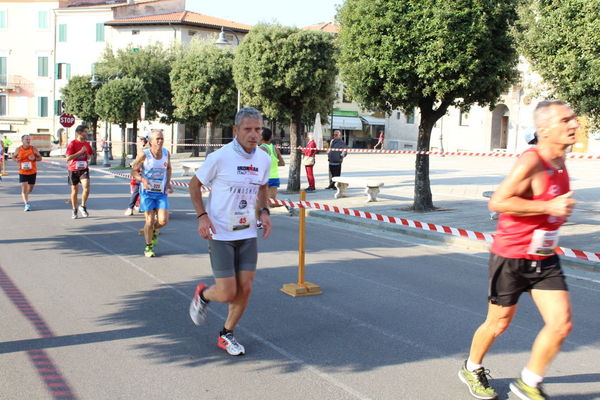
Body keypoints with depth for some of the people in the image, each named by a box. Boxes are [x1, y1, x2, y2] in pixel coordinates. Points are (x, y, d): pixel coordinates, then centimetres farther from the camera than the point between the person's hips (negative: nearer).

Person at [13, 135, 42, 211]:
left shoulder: (33, 149, -5)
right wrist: (16, 159, -11)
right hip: (22, 172, -1)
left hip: (32, 172, 1)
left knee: (30, 189, 14)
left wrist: (35, 158, -21)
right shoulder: (18, 149, -3)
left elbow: (40, 158, 1)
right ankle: (27, 204, -10)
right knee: (24, 189, -13)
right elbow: (13, 156, 13)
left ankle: (25, 197, 47)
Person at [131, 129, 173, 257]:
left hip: (162, 192, 3)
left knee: (163, 221, -7)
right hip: (147, 191, -3)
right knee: (150, 221, -4)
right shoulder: (144, 154, -12)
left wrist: (168, 183, 3)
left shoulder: (166, 153, 0)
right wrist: (142, 180, -24)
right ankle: (148, 247, 18)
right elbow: (133, 170, -5)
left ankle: (154, 231, 30)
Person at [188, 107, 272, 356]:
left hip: (248, 233, 5)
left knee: (245, 288, 4)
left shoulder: (263, 159, 2)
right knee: (227, 293, -6)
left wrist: (264, 211, 3)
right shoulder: (220, 157, -14)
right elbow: (194, 185, -2)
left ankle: (226, 335, 26)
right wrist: (202, 216, -14)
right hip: (220, 234, -5)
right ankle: (203, 295, 30)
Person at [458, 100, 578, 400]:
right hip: (511, 257, -7)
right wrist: (548, 207, -27)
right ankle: (472, 369, 37)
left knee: (561, 324, -1)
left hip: (545, 259, 7)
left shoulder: (559, 162, 5)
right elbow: (497, 201, -29)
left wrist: (561, 209, 11)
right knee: (498, 323, 10)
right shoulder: (531, 161, -22)